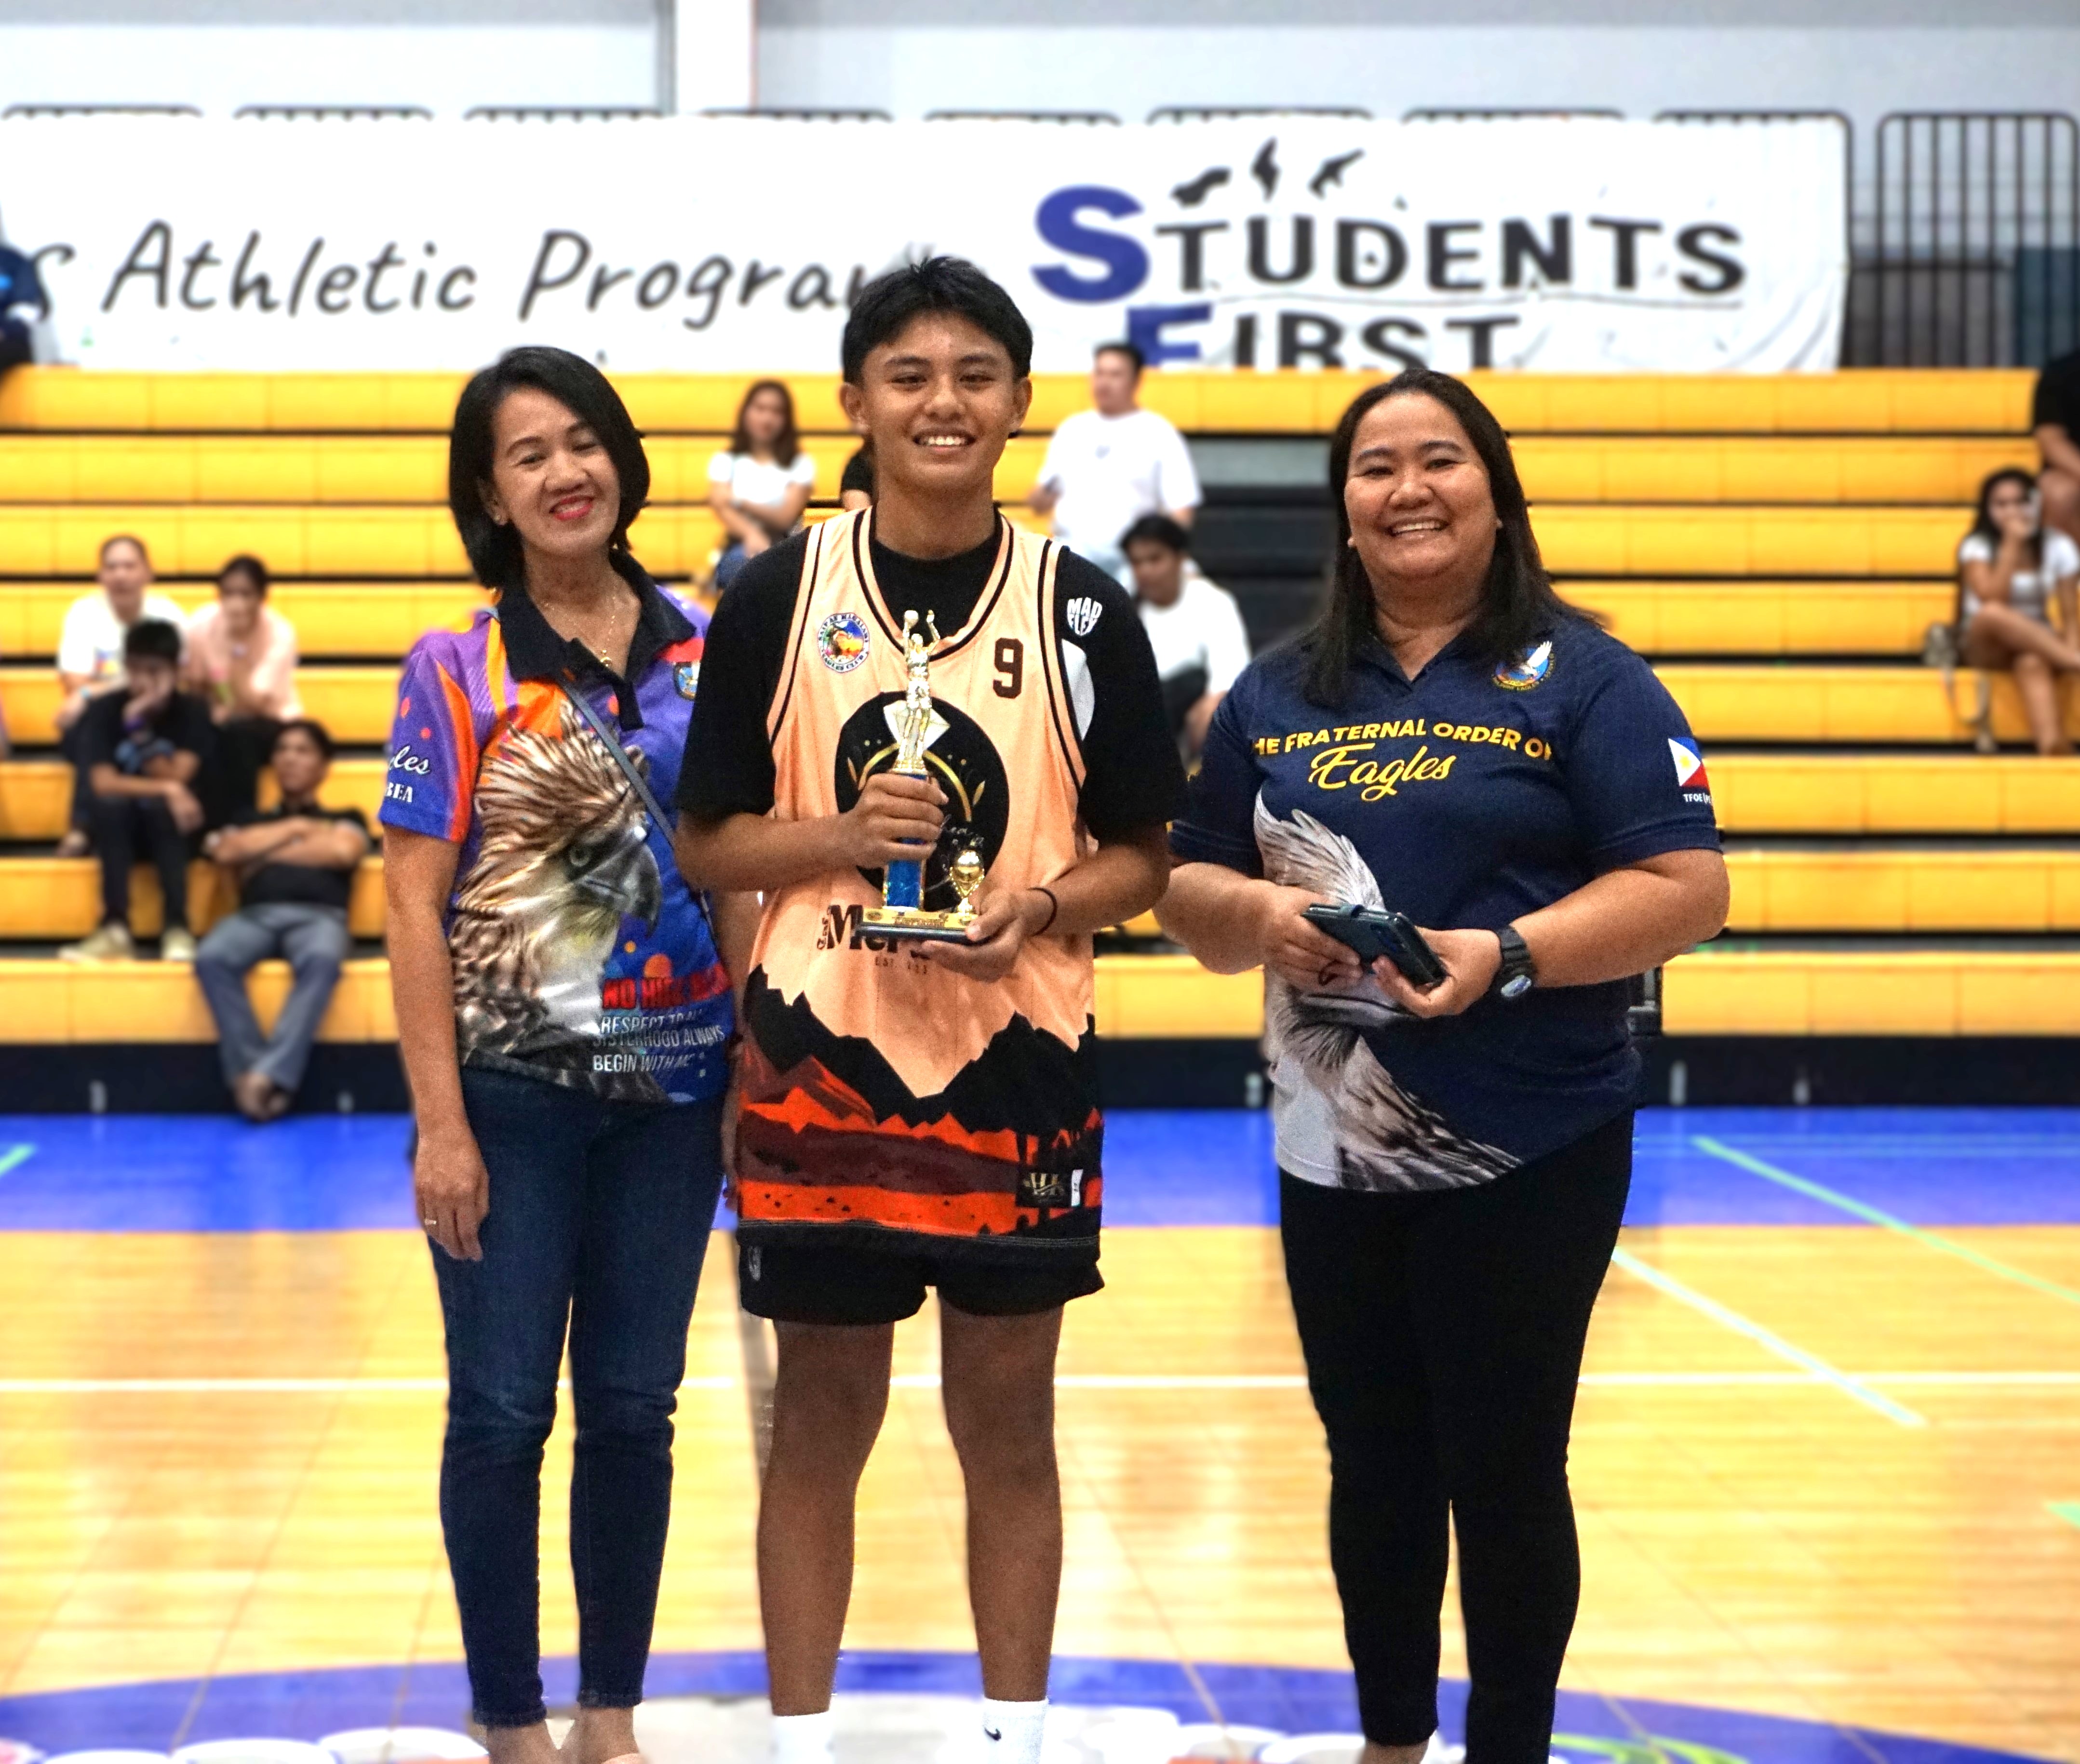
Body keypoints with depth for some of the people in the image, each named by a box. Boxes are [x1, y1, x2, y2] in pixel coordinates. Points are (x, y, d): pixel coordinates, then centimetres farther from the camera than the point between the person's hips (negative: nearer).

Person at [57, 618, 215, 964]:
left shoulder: (194, 713, -9)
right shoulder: (104, 711, -9)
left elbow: (176, 778, -19)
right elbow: (102, 783, -20)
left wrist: (139, 729, -26)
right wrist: (167, 790, -29)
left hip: (173, 827, 0)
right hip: (116, 829, 1)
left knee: (160, 808, -34)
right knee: (109, 804, -33)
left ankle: (177, 928, -33)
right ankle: (116, 929, -35)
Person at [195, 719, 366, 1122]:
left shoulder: (345, 819, 28)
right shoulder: (250, 821, 33)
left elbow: (343, 852, 3)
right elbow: (226, 851, 9)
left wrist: (265, 854, 9)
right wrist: (298, 828, 13)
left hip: (319, 916, -2)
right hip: (256, 915, 2)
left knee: (321, 960, -41)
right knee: (212, 958, -35)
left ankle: (270, 1074, -45)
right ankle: (248, 1071, -36)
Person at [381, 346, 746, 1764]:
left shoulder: (705, 653, 4)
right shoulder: (457, 671, -4)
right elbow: (415, 905, -6)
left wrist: (760, 1072, 2)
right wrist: (441, 1122, -12)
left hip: (672, 1087, 3)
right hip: (512, 1087, -2)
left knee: (634, 1409, 10)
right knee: (504, 1414, 3)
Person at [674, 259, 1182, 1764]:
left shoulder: (1085, 609, 0)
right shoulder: (778, 598, 0)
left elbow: (1140, 855, 5)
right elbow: (707, 842, 3)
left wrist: (1046, 905, -15)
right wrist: (835, 838, -15)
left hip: (1020, 1063, 0)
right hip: (821, 1054, 0)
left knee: (1008, 1422, 8)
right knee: (823, 1418, 8)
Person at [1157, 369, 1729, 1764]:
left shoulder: (1582, 681, -4)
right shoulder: (1279, 693, 9)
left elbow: (1688, 890, -11)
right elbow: (1186, 890, 11)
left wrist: (1509, 953, -24)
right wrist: (1257, 915, -12)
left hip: (1531, 1155, -4)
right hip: (1335, 1150, 4)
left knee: (1504, 1473, 3)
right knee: (1374, 1467, 14)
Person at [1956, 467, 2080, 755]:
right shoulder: (1977, 547, -6)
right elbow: (1992, 599, -23)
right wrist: (2012, 544, -20)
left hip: (2039, 642, 1)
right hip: (1987, 646, -1)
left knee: (2032, 663, -40)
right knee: (1992, 613, -39)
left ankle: (2053, 748, -62)